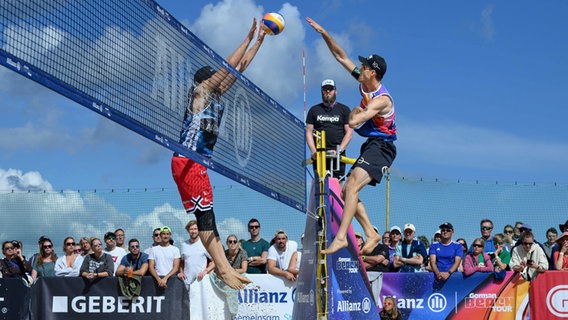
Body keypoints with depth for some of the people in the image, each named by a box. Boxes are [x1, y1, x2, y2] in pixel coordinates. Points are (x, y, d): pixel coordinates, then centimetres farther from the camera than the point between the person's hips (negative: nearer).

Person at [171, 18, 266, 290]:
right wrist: (248, 38, -7)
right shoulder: (200, 92, -6)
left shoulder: (216, 97, 16)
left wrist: (259, 41, 18)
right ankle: (222, 269, -14)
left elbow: (239, 68, 18)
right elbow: (229, 67, -11)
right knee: (205, 213, -11)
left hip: (199, 163, 9)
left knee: (207, 213, 6)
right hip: (186, 162, -9)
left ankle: (223, 267, 4)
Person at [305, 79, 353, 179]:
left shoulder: (344, 109, 11)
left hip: (337, 155, -1)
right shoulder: (314, 110, 16)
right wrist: (313, 151, -5)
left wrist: (339, 150, -10)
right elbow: (308, 132, 11)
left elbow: (349, 133, 4)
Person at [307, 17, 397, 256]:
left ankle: (341, 237, -35)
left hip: (381, 147, -10)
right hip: (371, 146, 10)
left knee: (352, 186, -27)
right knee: (346, 192, 9)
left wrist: (355, 112, -8)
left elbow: (353, 122, -31)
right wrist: (324, 34, 2)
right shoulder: (364, 84, 5)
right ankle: (371, 234, 11)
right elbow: (341, 57, 9)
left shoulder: (381, 99, -21)